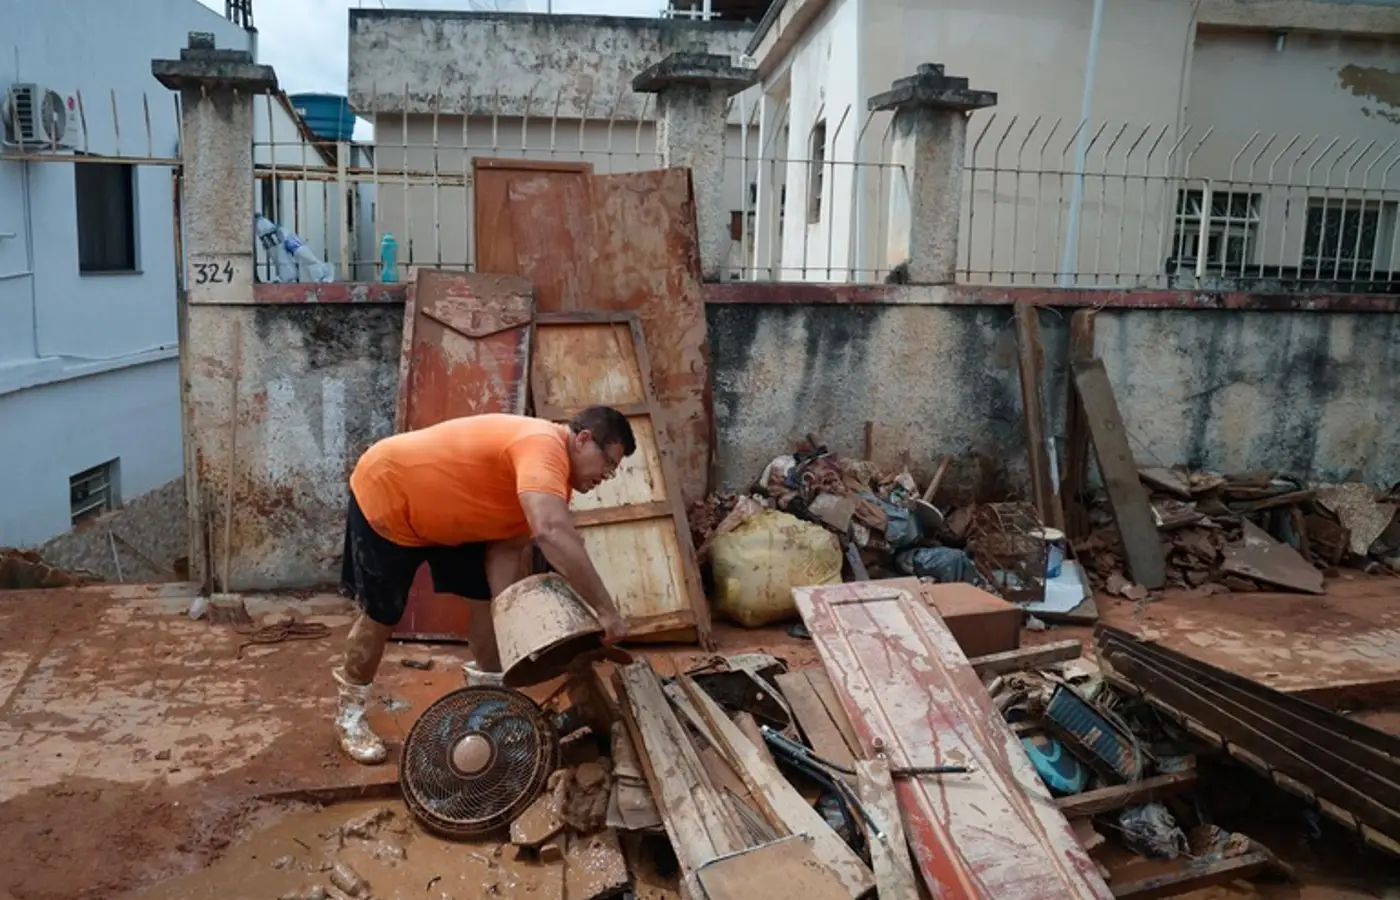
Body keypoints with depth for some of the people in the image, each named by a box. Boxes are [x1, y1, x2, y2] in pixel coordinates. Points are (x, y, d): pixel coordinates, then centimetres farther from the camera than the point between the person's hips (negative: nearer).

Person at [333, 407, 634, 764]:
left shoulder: (549, 469, -3)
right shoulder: (543, 446, -34)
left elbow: (509, 545, -5)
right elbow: (553, 533, -50)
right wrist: (604, 610, -47)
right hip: (385, 495, -9)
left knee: (491, 595, 5)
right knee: (381, 616, 2)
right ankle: (349, 716, 24)